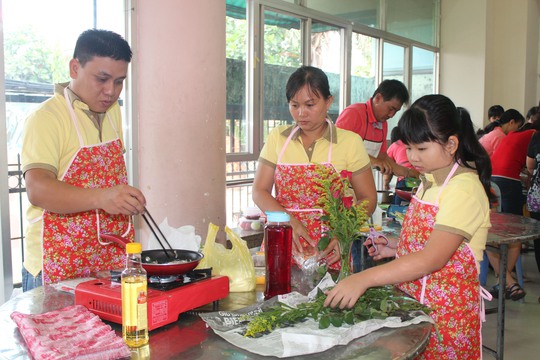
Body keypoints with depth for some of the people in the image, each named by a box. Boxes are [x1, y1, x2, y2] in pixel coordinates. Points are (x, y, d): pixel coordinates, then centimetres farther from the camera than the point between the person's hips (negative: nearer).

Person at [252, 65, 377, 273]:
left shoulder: (349, 141, -2)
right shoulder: (277, 138, 4)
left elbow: (368, 199, 2)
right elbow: (259, 191, 3)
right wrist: (290, 222, -13)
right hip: (282, 245, 2)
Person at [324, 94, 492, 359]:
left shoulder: (464, 189, -19)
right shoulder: (429, 182, 7)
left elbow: (431, 258, -29)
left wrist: (363, 279, -33)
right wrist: (396, 249, 2)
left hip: (448, 314, -7)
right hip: (412, 302, 7)